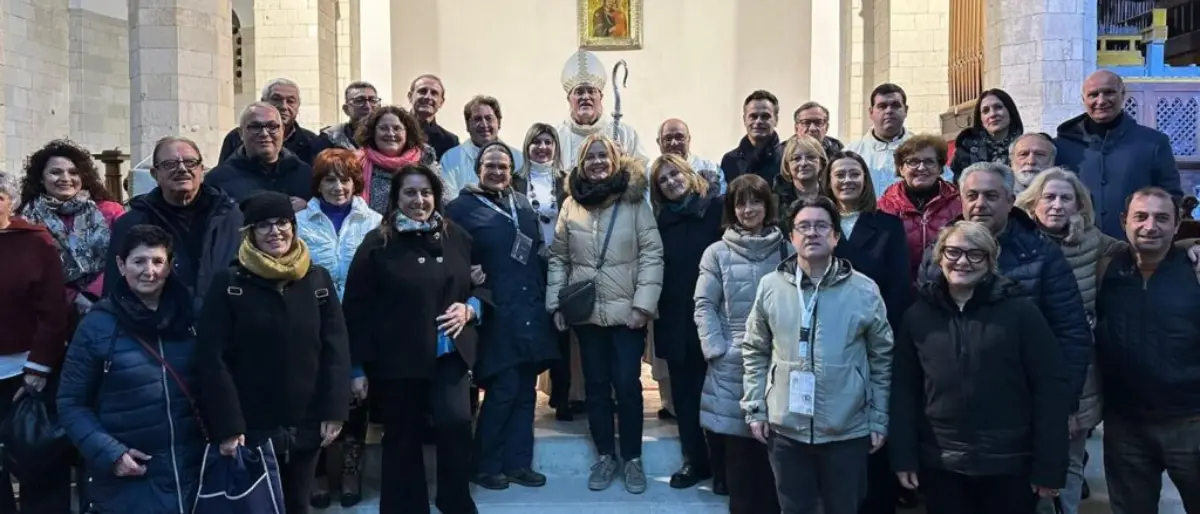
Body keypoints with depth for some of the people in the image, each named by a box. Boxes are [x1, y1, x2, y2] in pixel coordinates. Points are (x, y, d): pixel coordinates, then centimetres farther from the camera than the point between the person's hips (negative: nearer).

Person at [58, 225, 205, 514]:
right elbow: (71, 403, -3)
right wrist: (109, 453, -12)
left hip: (192, 470, 3)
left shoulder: (190, 316, 2)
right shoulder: (98, 325, -6)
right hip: (128, 479, -3)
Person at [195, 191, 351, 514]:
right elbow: (212, 359, -9)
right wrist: (227, 427, -14)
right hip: (249, 430, -3)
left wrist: (334, 411, -4)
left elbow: (336, 350, 3)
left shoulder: (318, 280, 4)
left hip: (305, 427, 3)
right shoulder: (228, 284, -6)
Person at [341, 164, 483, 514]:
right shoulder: (377, 243, -3)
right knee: (403, 439, 8)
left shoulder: (457, 237, 6)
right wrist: (357, 367, -6)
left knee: (455, 422, -15)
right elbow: (356, 309, -3)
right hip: (397, 359, -1)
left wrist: (470, 308, -5)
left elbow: (483, 286, 17)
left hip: (449, 354, 2)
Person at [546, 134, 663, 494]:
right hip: (585, 312, 3)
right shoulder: (571, 204, 5)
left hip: (627, 311, -3)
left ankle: (632, 458, 17)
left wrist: (643, 303, -14)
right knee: (596, 385, 11)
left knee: (627, 385, 1)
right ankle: (605, 456, 24)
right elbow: (559, 258, 8)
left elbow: (651, 255, -7)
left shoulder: (634, 200, -4)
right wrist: (555, 304, 2)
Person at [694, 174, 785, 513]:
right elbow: (704, 306, 1)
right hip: (731, 365, 0)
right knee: (736, 444, 1)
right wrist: (717, 350, -7)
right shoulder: (717, 253, 4)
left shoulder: (786, 251, 5)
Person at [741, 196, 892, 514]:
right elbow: (754, 352, 6)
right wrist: (755, 408, 1)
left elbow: (882, 359, 2)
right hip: (786, 429, 1)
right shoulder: (770, 286, -1)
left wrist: (879, 420, 1)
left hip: (848, 430, -1)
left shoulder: (864, 290, -4)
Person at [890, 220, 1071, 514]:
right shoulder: (918, 315, 2)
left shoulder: (1019, 310, -5)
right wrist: (904, 457, 1)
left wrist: (1049, 467, -8)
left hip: (1009, 465, -2)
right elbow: (904, 389, 6)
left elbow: (1051, 386, -6)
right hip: (940, 466, 2)